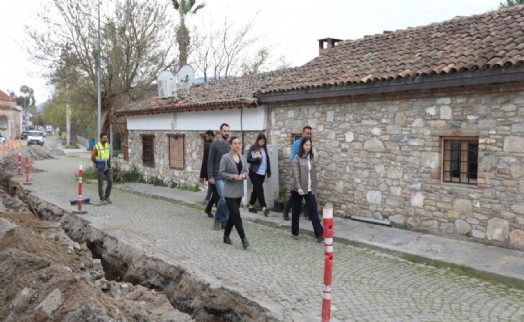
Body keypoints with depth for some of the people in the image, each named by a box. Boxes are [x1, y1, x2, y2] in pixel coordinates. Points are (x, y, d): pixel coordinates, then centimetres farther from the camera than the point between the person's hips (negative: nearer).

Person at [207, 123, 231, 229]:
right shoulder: (215, 144, -5)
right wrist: (210, 176, -12)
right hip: (219, 177, -5)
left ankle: (224, 222, 14)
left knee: (226, 200, 6)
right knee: (223, 198, -13)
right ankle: (217, 218, 8)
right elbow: (210, 161, -6)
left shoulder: (230, 145, 10)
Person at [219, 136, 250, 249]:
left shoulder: (242, 157, 9)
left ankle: (226, 236, 26)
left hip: (239, 190, 6)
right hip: (230, 191, -6)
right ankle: (243, 238, -6)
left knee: (232, 215, 13)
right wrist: (233, 176, -21)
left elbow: (246, 171, 12)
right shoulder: (225, 157, -9)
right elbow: (221, 173, -11)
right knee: (236, 215, -9)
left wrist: (243, 175, -9)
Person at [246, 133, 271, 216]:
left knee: (256, 189, 13)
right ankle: (264, 208, -13)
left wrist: (269, 171, 12)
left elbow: (267, 160, 14)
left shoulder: (264, 148, 10)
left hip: (262, 173, 6)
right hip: (254, 172, -6)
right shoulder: (252, 148, -6)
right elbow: (248, 160, -9)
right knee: (259, 189, -10)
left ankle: (251, 206, 25)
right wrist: (257, 158, -23)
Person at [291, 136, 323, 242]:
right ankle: (295, 232, 22)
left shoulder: (311, 157, 9)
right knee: (296, 210, 9)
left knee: (313, 210, -3)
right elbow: (296, 174, -12)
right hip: (298, 189, -4)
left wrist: (314, 187, 11)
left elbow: (313, 173, 13)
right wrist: (299, 187, -20)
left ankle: (319, 233, -6)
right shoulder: (297, 158, -6)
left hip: (309, 189, 4)